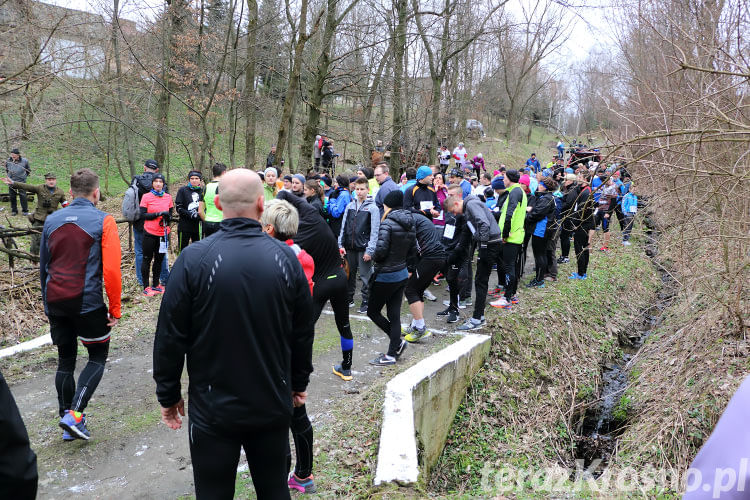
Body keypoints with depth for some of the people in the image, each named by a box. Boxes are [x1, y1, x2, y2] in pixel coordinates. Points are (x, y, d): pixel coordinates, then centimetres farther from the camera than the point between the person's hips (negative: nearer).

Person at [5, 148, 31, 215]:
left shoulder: (24, 161, -8)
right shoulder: (8, 161, -3)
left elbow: (28, 170, 10)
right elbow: (6, 169, 18)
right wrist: (9, 176, 15)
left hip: (21, 182, -2)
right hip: (11, 182, 2)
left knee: (23, 196, -4)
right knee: (12, 197, 7)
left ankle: (25, 210, 7)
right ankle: (14, 210, 18)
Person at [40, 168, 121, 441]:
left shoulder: (51, 220, 7)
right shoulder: (103, 221, -9)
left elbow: (43, 266, 13)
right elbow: (112, 270, -15)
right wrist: (115, 308, -6)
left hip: (56, 303, 5)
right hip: (88, 303, -5)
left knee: (65, 361, 15)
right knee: (97, 357, 11)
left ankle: (68, 426, 23)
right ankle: (74, 414, -3)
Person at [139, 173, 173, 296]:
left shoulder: (168, 197, 6)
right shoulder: (146, 197, -3)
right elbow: (142, 215, -8)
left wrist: (167, 218, -8)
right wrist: (158, 214, -17)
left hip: (163, 233, 4)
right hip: (150, 233, -4)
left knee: (159, 259, 12)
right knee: (147, 259, 2)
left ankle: (155, 285, 24)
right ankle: (146, 287, 10)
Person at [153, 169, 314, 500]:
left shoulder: (194, 258, -15)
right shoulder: (286, 257, -7)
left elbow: (171, 336, -10)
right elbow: (303, 332, 2)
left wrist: (168, 394, 4)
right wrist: (299, 383, 16)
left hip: (213, 410, -2)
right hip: (273, 406, 3)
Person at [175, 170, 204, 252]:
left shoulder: (203, 191, 8)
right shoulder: (183, 190, 0)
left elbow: (206, 207, 15)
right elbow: (179, 208, -4)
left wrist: (203, 214, -6)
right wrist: (191, 214, -18)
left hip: (198, 226, 2)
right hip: (185, 226, -2)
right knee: (183, 250, 4)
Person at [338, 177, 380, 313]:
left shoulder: (372, 208, -5)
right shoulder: (350, 205, 10)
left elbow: (374, 231, -9)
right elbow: (343, 226, 11)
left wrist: (370, 250, -15)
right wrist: (341, 244, 3)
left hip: (363, 248, -5)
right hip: (349, 247, 5)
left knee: (365, 276, 0)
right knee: (350, 274, 14)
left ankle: (366, 302, 11)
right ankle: (349, 299, 27)